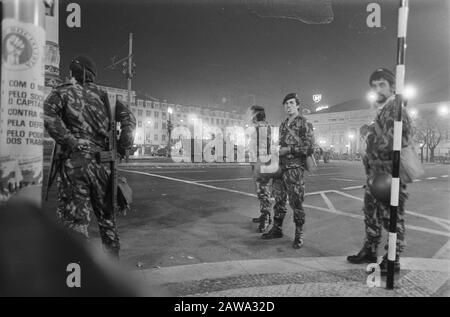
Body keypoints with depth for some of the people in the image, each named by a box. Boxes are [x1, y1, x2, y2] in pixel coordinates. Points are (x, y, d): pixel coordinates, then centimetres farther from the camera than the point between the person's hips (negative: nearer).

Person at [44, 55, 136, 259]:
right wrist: (122, 147, 3)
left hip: (74, 161, -4)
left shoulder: (63, 92, 5)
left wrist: (69, 141, -13)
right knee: (106, 217, 17)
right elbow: (128, 117, 2)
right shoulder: (102, 95, 14)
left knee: (75, 220, 2)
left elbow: (48, 115, -16)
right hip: (102, 162, 4)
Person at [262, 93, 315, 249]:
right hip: (280, 166, 7)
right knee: (279, 199, 12)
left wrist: (289, 150, -17)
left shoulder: (304, 124, -5)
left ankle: (299, 235, 10)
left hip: (294, 168, -7)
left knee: (296, 202, -2)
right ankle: (277, 229, 24)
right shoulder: (283, 124, 16)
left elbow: (310, 148, -12)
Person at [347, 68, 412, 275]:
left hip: (390, 176, -10)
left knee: (392, 218, 1)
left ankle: (392, 261, 13)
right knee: (371, 214, 17)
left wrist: (369, 133, -14)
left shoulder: (396, 111, -13)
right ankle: (369, 251, 32)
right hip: (375, 174, 10)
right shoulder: (381, 111, 16)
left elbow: (391, 144, -24)